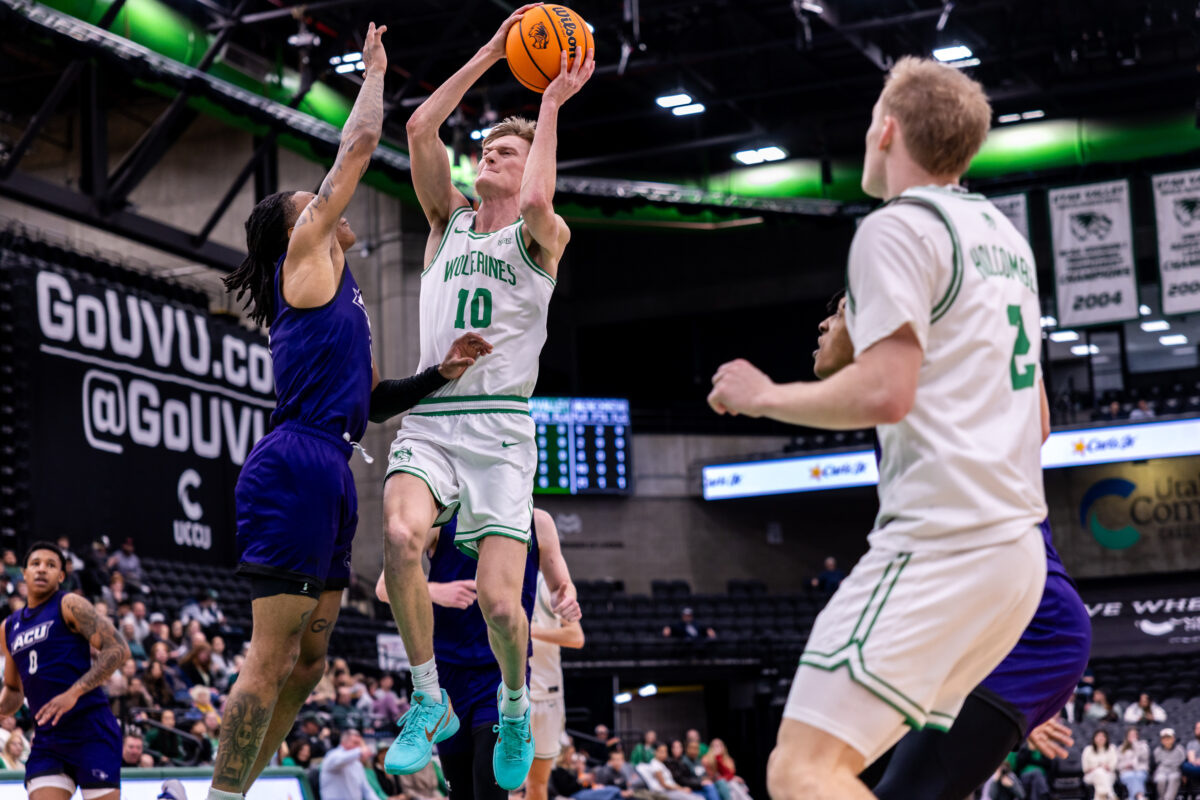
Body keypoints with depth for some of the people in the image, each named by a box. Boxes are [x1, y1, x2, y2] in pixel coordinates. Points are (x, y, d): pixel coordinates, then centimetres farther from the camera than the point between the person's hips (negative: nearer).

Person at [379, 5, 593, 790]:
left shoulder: (545, 238, 7)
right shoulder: (450, 221, 18)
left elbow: (536, 205, -18)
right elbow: (420, 128, 6)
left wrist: (552, 105, -7)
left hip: (499, 425, -2)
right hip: (428, 418, 3)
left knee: (499, 602, -12)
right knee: (401, 536, -29)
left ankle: (514, 705, 21)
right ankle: (429, 702, -12)